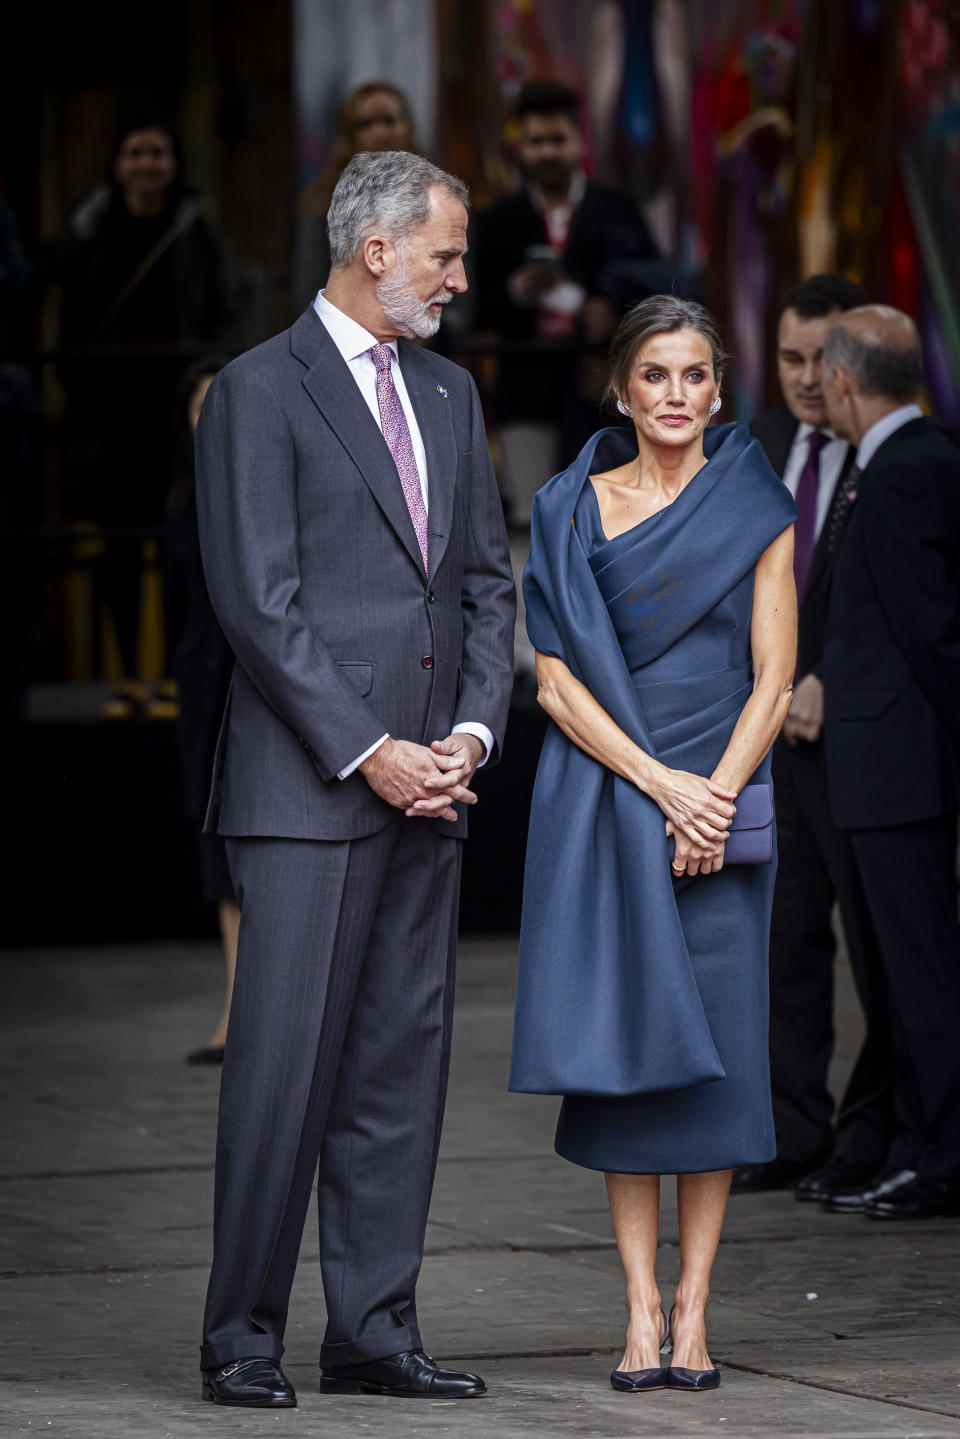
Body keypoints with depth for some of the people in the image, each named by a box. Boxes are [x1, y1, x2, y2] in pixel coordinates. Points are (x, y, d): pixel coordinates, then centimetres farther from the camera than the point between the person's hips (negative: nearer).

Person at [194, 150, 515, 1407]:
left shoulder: (449, 393, 17)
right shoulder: (259, 393, -5)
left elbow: (487, 580, 17)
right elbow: (258, 600, -11)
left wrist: (473, 729, 1)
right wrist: (367, 751, -14)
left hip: (429, 785, 7)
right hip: (307, 787, -7)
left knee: (403, 1064, 6)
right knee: (286, 1061, -7)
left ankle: (374, 1332, 11)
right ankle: (243, 1336, 0)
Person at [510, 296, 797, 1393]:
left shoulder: (756, 509, 4)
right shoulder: (572, 508, 6)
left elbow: (773, 678, 1)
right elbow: (557, 682, 1)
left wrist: (715, 793, -12)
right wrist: (658, 786, -11)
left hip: (722, 802, 0)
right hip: (604, 800, 0)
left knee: (712, 1046, -3)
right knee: (622, 1044, -2)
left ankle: (693, 1306, 3)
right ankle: (641, 1312, 2)